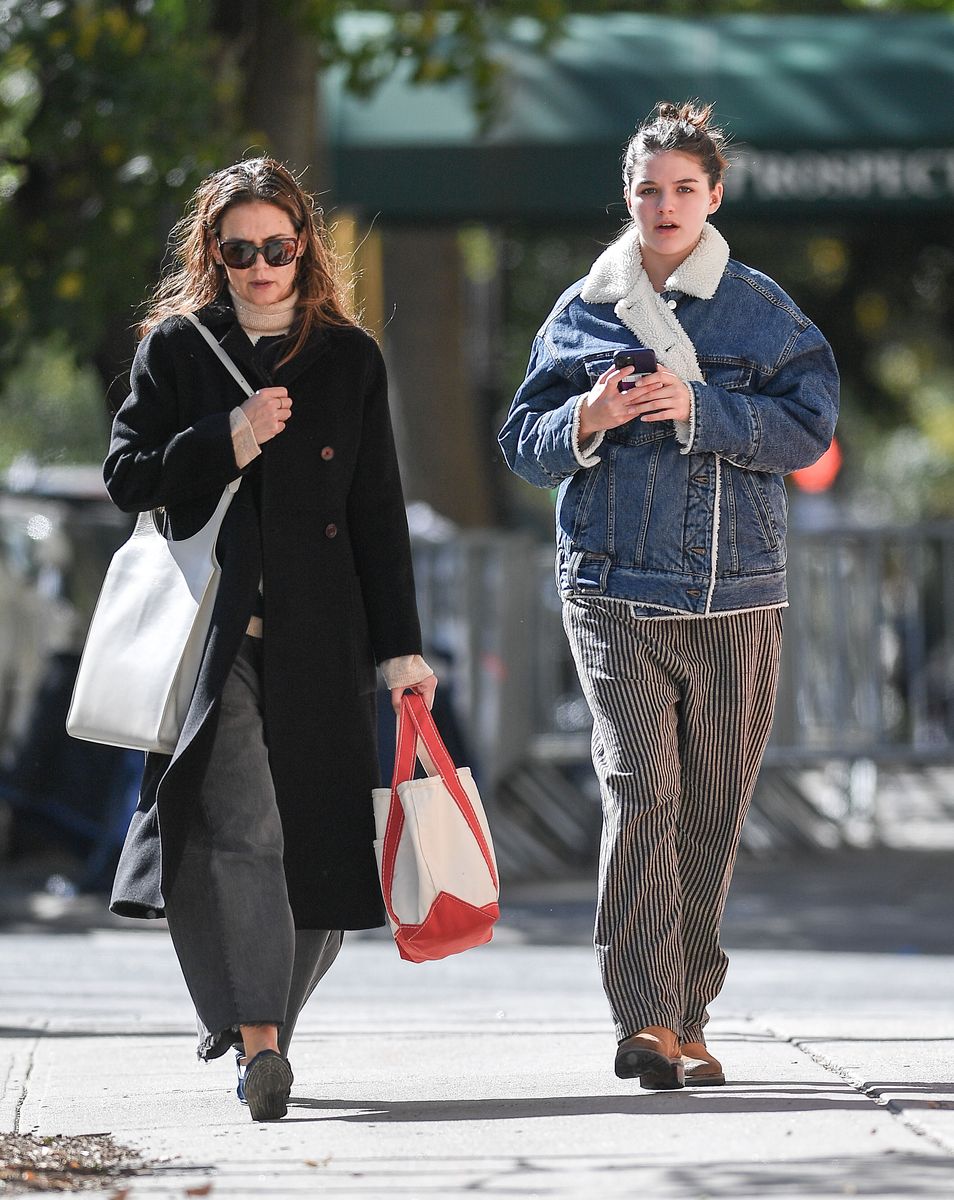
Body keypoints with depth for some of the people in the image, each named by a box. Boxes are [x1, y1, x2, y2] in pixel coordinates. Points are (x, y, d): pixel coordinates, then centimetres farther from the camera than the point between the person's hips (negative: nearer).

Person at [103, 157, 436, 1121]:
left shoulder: (350, 359, 11)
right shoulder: (175, 348, 8)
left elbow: (379, 513, 10)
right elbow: (127, 476, 5)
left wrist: (400, 646, 6)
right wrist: (225, 440, -10)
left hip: (318, 639, 2)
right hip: (210, 633, -2)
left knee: (315, 844, 1)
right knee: (238, 828, -17)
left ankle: (255, 1028, 19)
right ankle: (256, 1040, -19)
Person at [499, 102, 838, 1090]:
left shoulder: (762, 311, 8)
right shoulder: (582, 311, 11)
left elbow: (810, 425, -3)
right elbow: (524, 442, 12)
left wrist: (699, 407, -14)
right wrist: (585, 421, -9)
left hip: (736, 593, 1)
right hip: (614, 589, -1)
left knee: (713, 808, 4)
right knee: (641, 788, -15)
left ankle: (681, 1018, 15)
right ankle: (645, 1019, -18)